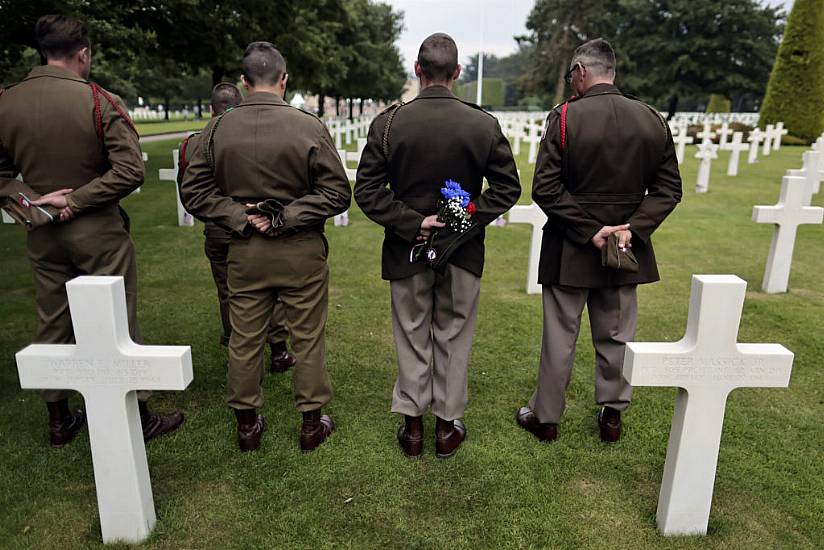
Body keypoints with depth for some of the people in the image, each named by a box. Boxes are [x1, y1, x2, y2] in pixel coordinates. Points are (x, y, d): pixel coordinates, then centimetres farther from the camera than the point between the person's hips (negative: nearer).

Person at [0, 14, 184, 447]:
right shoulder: (100, 101, -12)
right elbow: (130, 172, -19)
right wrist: (75, 200, -13)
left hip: (42, 235, 4)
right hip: (98, 232, -4)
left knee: (52, 326, 16)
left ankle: (58, 420, 29)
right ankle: (138, 417, 17)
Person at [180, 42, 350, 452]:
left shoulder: (220, 127, -3)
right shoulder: (309, 126, -10)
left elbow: (193, 190, 1)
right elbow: (336, 192, -10)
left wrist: (240, 218, -4)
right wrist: (287, 217, -9)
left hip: (244, 251, 3)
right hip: (301, 250, -2)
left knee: (244, 340, 15)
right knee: (308, 339, 11)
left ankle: (246, 425, 29)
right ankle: (312, 423, 24)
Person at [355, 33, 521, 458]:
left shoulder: (388, 123, -8)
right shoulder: (484, 124, -7)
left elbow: (366, 191, -10)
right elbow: (508, 187, -5)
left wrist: (411, 224, -11)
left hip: (407, 250, 0)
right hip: (464, 252, 0)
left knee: (412, 339, 15)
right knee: (453, 339, 15)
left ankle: (412, 425, 26)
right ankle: (448, 426, 27)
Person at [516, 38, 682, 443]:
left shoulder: (564, 117, -12)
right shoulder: (653, 120, 1)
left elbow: (545, 189, -18)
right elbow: (668, 189, 0)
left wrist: (589, 231, -15)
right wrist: (633, 228, -8)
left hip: (569, 250, -3)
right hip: (627, 249, 4)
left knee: (559, 338, 9)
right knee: (616, 336, 17)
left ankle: (546, 417, 24)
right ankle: (612, 415, 31)